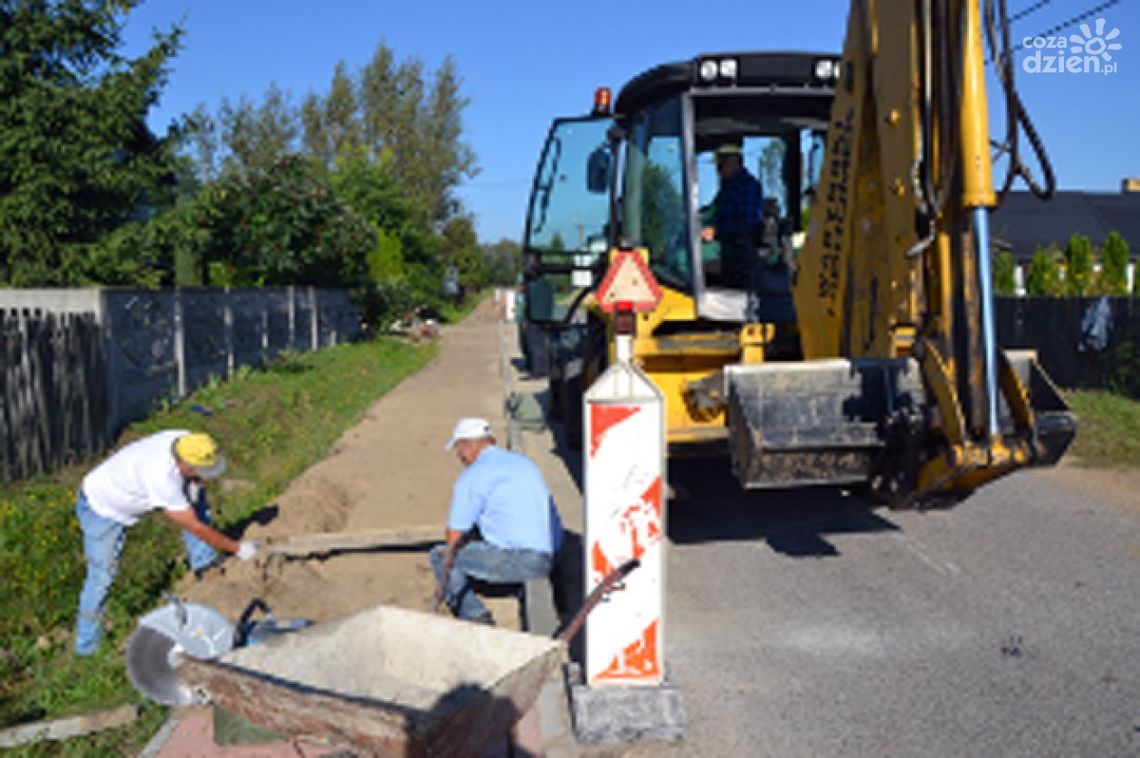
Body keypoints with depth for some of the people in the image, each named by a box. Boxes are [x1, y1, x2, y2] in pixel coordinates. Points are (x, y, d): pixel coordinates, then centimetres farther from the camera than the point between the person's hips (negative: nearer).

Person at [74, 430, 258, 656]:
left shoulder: (185, 440, -22)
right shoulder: (161, 478, -42)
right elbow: (195, 527, -33)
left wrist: (193, 483, -20)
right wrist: (237, 548, -26)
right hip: (99, 509, -7)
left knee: (195, 491, -4)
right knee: (101, 576, -9)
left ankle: (203, 563, 3)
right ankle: (86, 644, 10)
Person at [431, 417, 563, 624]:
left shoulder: (471, 477, -3)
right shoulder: (526, 463, 19)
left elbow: (454, 539, 0)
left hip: (514, 559, -8)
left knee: (440, 555, 6)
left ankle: (477, 617, -7)